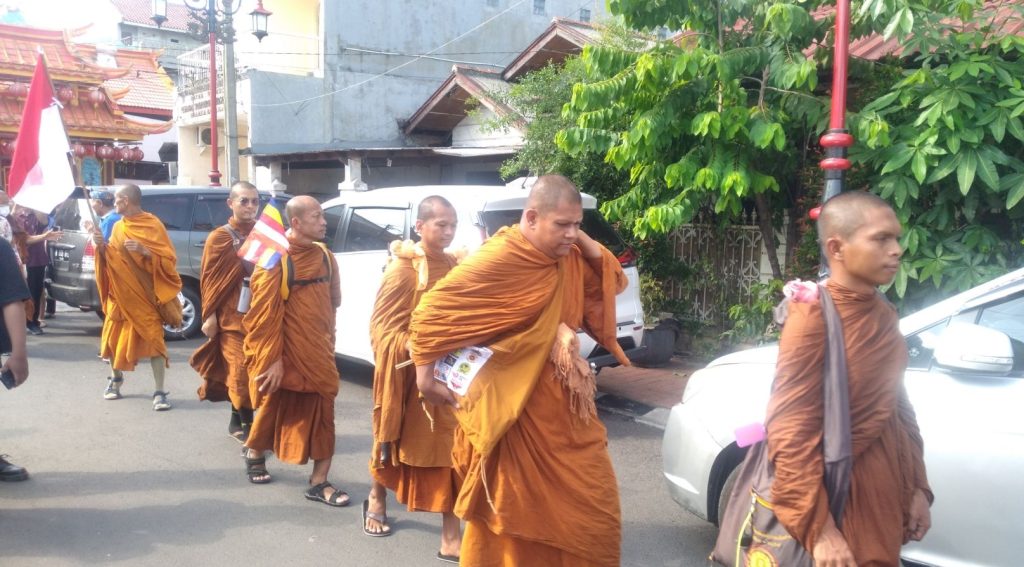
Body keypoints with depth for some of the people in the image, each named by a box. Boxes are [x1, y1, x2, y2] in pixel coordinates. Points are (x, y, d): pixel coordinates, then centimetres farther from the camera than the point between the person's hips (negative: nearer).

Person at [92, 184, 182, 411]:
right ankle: (116, 378, 36)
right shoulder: (117, 227, 10)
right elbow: (110, 260, 15)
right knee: (115, 337, 11)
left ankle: (159, 392, -8)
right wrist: (101, 245, -3)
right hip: (120, 293, 6)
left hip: (146, 294, -5)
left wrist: (143, 251, -24)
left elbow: (168, 259, -11)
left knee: (153, 338, -11)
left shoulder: (153, 225, -7)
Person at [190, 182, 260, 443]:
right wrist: (209, 316, -7)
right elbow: (209, 279, -1)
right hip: (232, 317, -3)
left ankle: (238, 421, 21)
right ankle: (246, 424, 8)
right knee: (241, 371, -4)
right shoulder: (219, 238, 0)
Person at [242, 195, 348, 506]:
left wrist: (327, 343, 11)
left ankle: (319, 482, 6)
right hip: (285, 351, -4)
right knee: (275, 406, 14)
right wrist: (272, 357, -18)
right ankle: (254, 452, 42)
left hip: (318, 352, 5)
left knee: (323, 411, 0)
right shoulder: (275, 259, -14)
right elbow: (265, 313, -16)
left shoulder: (325, 257, 4)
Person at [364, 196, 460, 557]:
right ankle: (377, 499, 43)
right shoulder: (403, 270, -13)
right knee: (393, 440, 16)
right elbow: (382, 328, -15)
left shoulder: (453, 266, 5)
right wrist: (413, 348, -29)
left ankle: (451, 534, 7)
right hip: (407, 373, -4)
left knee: (449, 445, 1)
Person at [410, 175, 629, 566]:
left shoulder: (570, 259, 4)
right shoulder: (499, 259, -18)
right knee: (515, 515, 7)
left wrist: (583, 240, -3)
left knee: (594, 509, 15)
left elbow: (613, 281, 13)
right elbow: (431, 310, -14)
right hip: (515, 412, -7)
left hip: (566, 409, 7)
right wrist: (426, 375, -11)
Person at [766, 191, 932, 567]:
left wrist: (917, 487, 13)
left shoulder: (883, 314, 5)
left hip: (888, 483, 8)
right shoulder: (815, 316, -19)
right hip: (842, 489, -8)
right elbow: (790, 430, -23)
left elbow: (897, 406, 15)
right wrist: (820, 530, -24)